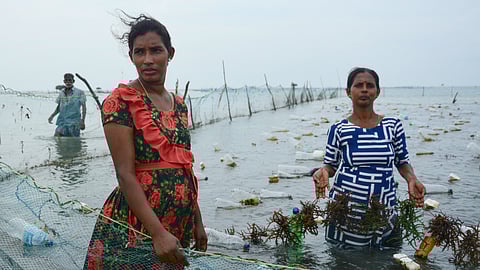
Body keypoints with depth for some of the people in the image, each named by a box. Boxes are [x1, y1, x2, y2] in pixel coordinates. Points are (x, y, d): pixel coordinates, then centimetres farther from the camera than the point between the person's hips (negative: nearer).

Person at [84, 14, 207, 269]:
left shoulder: (179, 104, 9)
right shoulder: (121, 101, -11)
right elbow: (125, 174, -17)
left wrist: (197, 221, 14)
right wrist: (158, 233, -22)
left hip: (179, 224, 6)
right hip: (134, 226, -6)